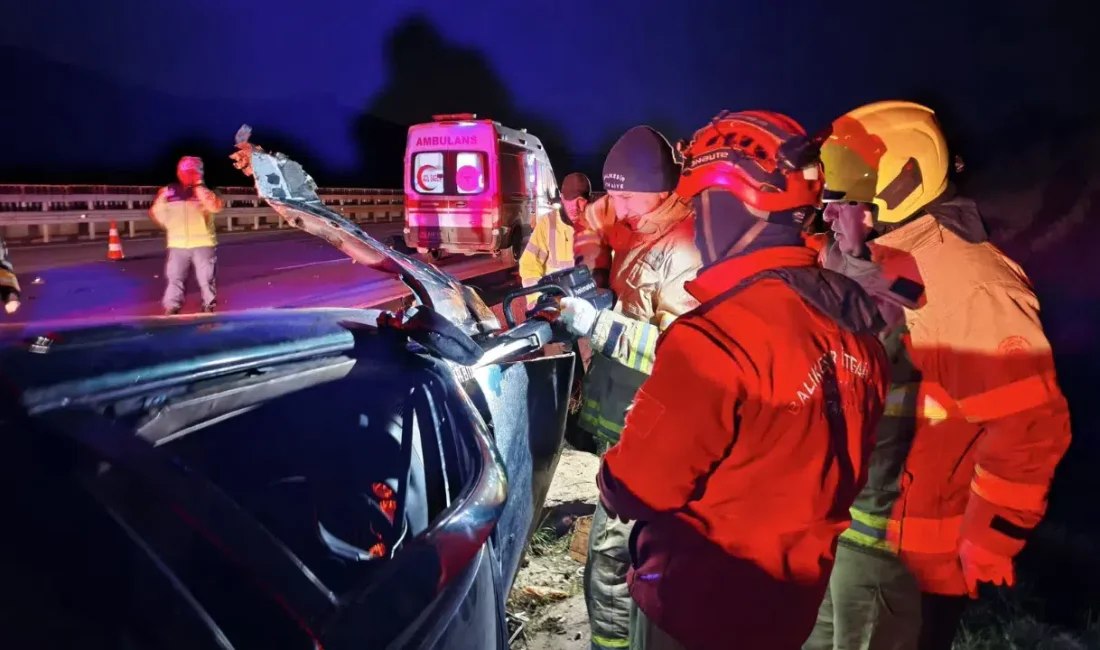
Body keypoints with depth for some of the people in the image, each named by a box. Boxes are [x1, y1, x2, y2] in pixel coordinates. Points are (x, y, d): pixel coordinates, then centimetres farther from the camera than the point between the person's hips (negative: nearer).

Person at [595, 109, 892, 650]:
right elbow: (836, 460, 6)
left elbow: (630, 490, -22)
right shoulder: (852, 317, -6)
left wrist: (613, 480, 0)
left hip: (701, 604, -6)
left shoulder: (714, 340, -31)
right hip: (795, 592, 7)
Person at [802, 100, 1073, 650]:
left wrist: (983, 549, -13)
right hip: (830, 527, 8)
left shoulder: (967, 286, -22)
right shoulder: (856, 266, 4)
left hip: (899, 546, -8)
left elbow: (1030, 427, -22)